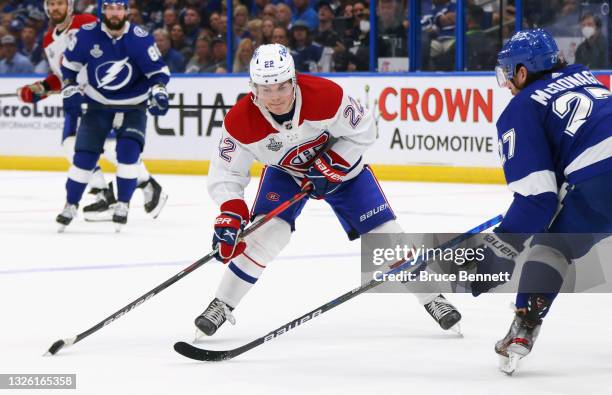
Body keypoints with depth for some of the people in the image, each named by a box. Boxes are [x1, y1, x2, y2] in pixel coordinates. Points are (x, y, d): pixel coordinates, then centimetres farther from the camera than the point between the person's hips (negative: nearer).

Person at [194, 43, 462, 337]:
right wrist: (229, 216, -38)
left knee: (385, 233, -4)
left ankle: (432, 298, 12)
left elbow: (363, 132, -20)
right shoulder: (240, 121, -31)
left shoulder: (324, 95, -36)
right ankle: (221, 306, -3)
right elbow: (225, 175, -23)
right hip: (284, 172, 1)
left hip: (339, 166, 0)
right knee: (265, 233, -19)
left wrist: (329, 166, -28)